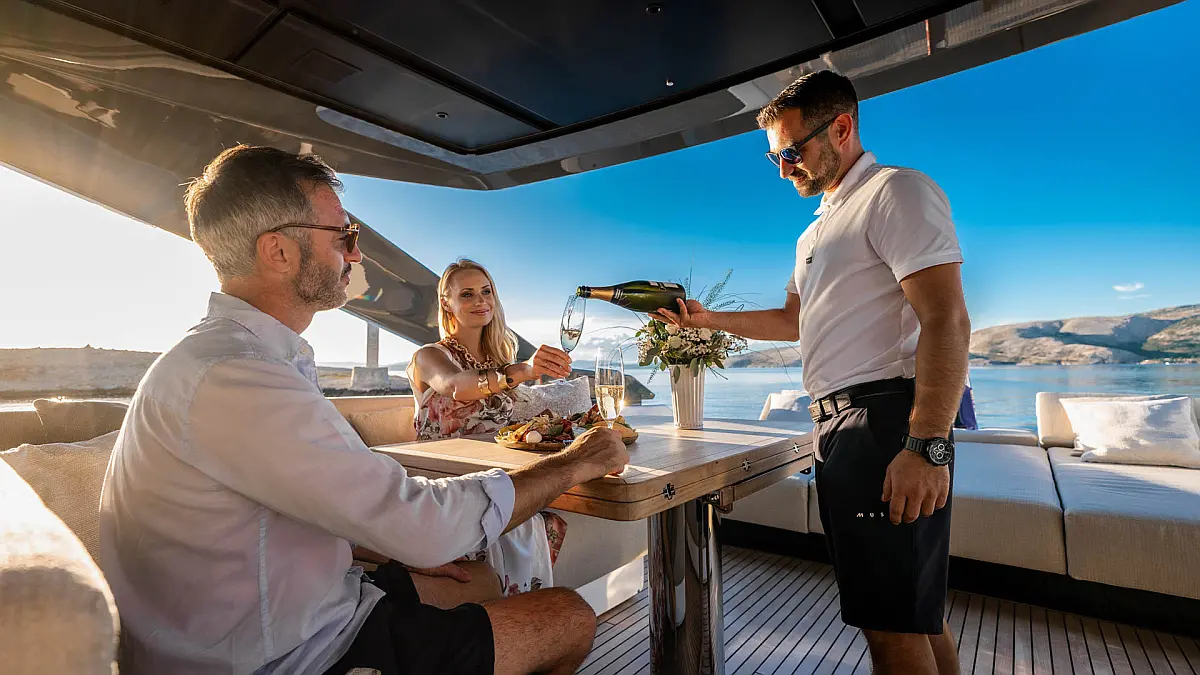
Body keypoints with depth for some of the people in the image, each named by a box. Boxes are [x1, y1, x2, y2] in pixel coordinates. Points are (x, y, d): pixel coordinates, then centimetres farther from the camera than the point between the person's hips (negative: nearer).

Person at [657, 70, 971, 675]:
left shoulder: (896, 192, -6)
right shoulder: (817, 231, 24)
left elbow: (946, 320, -17)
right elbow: (795, 320, 27)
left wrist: (927, 446, -24)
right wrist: (708, 319, 17)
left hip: (886, 418, -9)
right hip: (838, 422, 9)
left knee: (892, 618, -1)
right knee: (916, 611, 17)